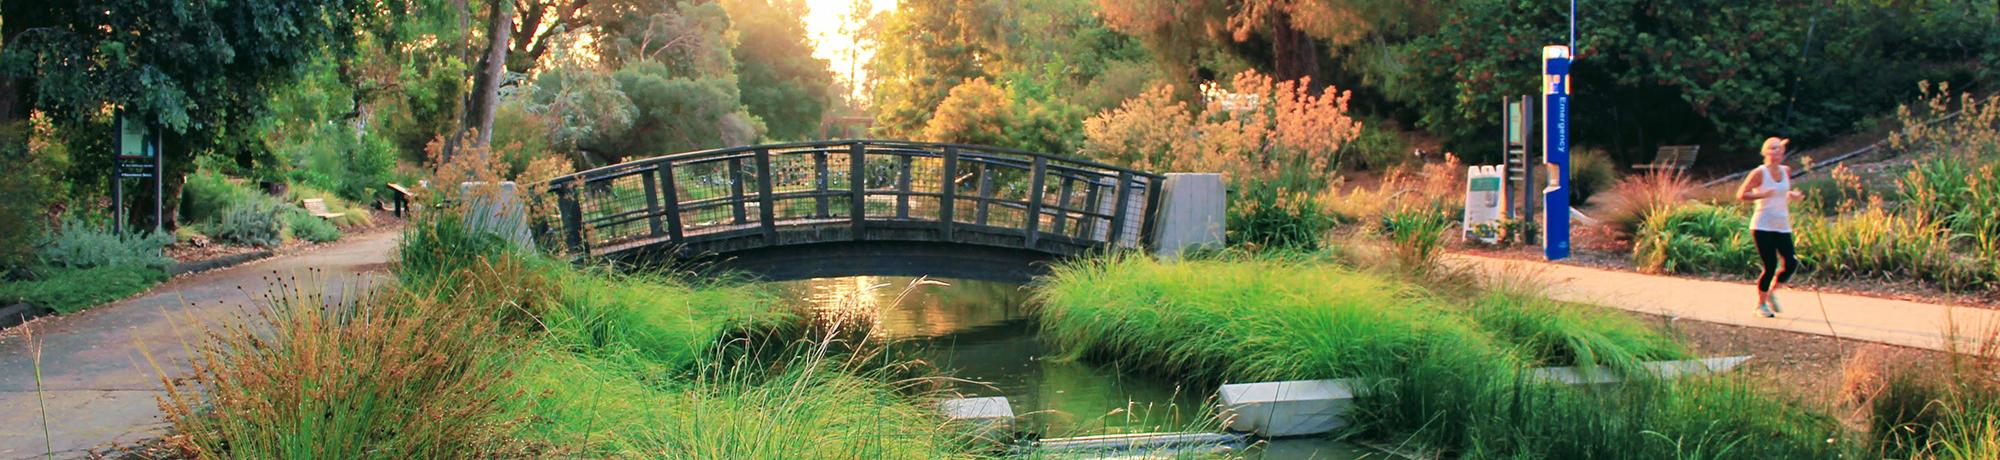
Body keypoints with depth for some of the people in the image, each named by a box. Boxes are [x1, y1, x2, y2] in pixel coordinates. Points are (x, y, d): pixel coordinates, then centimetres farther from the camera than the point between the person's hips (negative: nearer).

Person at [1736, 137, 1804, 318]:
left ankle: (1771, 292, 20)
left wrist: (1791, 195, 5)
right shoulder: (1760, 173, -7)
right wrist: (1762, 195, -23)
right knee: (1770, 267, -7)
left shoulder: (1786, 171, 10)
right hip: (1763, 226, -5)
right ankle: (1761, 304, 12)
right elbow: (1741, 195, -10)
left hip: (1783, 226, 5)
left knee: (1791, 264, -6)